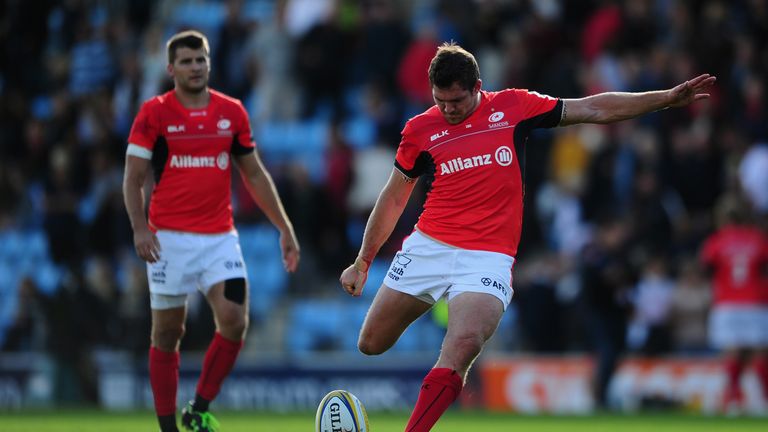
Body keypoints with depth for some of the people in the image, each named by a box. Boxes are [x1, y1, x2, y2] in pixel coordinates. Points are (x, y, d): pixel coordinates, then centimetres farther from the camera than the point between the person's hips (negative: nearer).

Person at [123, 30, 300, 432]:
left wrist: (284, 228, 10)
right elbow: (133, 178, -1)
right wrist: (139, 228, -15)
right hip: (170, 237, -2)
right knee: (167, 333, 3)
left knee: (234, 321, -13)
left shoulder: (231, 112, 7)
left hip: (220, 236, 2)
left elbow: (254, 175, 14)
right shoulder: (154, 112, -2)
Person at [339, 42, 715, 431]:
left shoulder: (513, 107, 5)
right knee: (371, 345, -1)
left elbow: (595, 109, 10)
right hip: (427, 248, 2)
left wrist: (668, 98, 7)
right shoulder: (420, 129, 7)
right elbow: (394, 197, 17)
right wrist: (362, 261, 17)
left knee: (462, 345, -27)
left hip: (488, 259, -2)